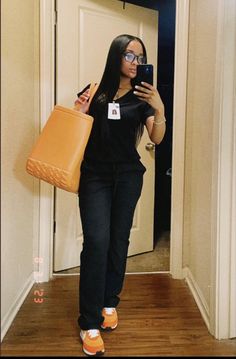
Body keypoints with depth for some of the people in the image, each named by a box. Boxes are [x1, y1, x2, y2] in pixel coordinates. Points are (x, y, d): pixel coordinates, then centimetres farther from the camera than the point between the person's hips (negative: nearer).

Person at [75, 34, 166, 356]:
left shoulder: (141, 96, 6)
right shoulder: (95, 90, 2)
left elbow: (157, 138, -4)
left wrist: (160, 108, -20)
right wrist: (80, 110, -9)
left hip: (128, 176, 2)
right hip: (94, 175, -2)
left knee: (119, 240, 9)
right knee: (96, 241, -11)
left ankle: (110, 302, 29)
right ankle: (89, 323, -4)